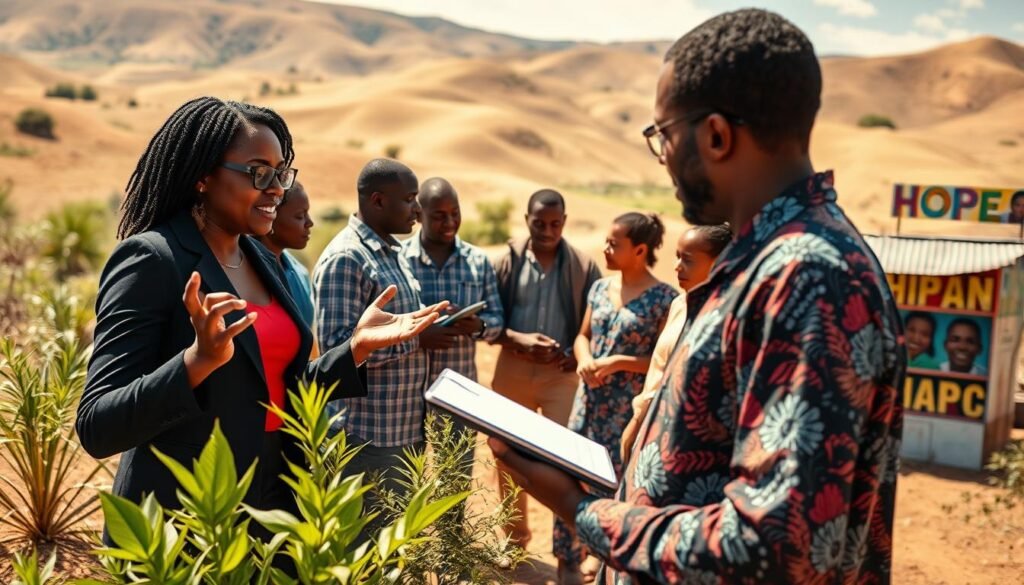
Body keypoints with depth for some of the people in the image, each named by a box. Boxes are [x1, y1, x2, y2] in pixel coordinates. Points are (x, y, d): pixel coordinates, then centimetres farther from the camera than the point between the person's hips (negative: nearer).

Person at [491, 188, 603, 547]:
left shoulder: (583, 267, -1)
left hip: (561, 373, -2)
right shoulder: (507, 262, 0)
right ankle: (515, 539, 33)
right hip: (512, 369, 2)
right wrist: (519, 339, -18)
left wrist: (577, 356, -14)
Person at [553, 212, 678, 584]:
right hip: (588, 399, 6)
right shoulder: (600, 288, 7)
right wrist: (584, 359, -6)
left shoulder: (664, 299, -11)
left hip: (628, 408, -6)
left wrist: (618, 362, -19)